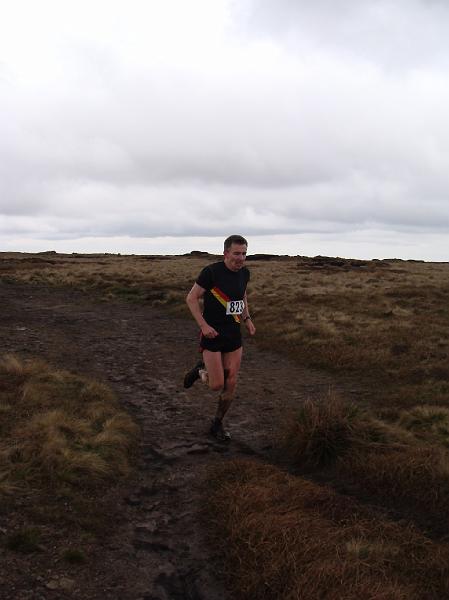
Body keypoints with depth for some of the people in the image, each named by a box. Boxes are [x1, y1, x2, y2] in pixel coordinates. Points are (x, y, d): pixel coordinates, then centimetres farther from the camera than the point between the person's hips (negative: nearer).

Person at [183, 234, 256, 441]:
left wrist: (247, 319, 9)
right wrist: (203, 325, -19)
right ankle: (201, 370, 28)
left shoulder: (244, 273, 2)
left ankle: (217, 425, 25)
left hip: (234, 335, 5)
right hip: (212, 334, -5)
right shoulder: (211, 272, -17)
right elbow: (192, 298, -10)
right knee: (217, 385, -6)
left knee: (231, 384, 5)